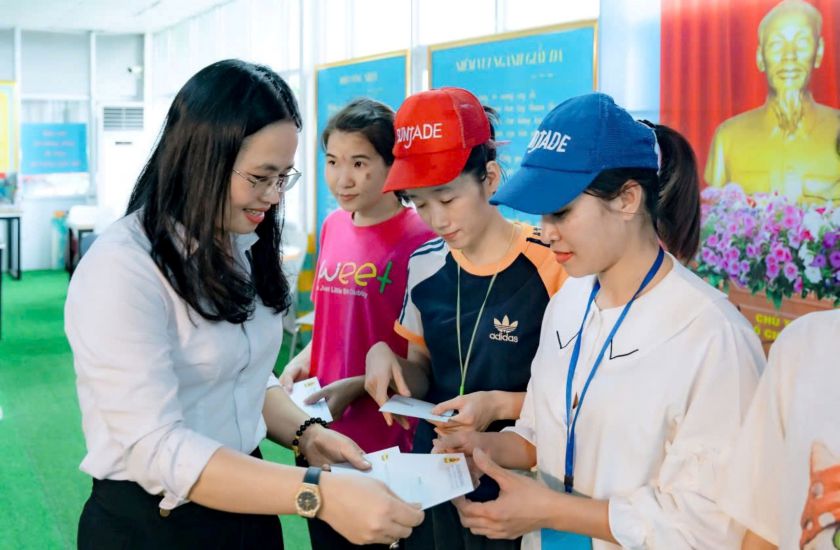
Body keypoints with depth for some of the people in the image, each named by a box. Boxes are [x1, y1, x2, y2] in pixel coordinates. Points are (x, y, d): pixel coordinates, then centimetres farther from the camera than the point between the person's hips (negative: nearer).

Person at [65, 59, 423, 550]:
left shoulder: (243, 248, 3)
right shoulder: (122, 270, -22)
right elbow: (157, 450, -28)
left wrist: (304, 433, -7)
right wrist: (321, 495, -36)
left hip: (246, 509, 7)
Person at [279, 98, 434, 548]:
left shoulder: (421, 239, -15)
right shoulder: (333, 227, 5)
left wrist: (357, 387, -19)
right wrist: (302, 360, 1)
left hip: (388, 448, -6)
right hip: (323, 440, 7)